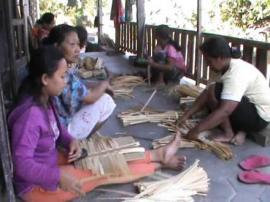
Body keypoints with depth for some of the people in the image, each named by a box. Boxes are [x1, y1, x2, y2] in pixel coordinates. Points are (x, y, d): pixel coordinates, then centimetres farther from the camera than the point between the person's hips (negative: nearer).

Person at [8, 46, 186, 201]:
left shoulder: (45, 100, -3)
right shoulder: (29, 115, -33)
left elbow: (56, 128, 13)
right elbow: (22, 164, -32)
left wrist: (70, 141, -7)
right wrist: (59, 177, -37)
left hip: (53, 159, 9)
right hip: (37, 184, -9)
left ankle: (158, 155, 13)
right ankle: (159, 162, 6)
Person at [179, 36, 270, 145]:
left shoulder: (236, 74, -27)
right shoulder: (232, 66, 2)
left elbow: (224, 111, -35)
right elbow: (207, 93, 2)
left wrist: (196, 130, -31)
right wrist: (187, 115, -3)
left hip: (259, 117, -10)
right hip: (251, 109, 10)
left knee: (214, 91, -22)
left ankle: (228, 134, -7)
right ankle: (239, 131, 5)